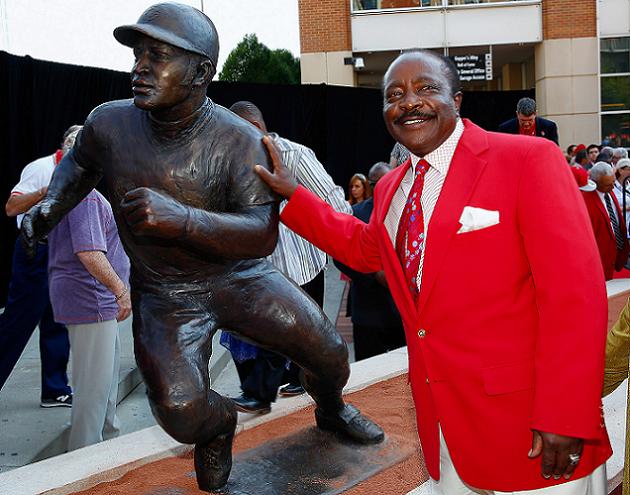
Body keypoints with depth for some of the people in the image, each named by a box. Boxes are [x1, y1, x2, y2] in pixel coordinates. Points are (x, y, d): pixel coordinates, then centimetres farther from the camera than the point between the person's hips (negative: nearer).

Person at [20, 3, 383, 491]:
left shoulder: (238, 139, -20)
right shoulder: (109, 123, -11)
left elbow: (264, 234, -28)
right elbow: (79, 165, 14)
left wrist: (182, 219, -42)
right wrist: (50, 208, -5)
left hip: (240, 276, 0)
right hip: (164, 294, 1)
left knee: (330, 353, -1)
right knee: (183, 414, -18)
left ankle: (331, 409, 38)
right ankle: (219, 422, 22)